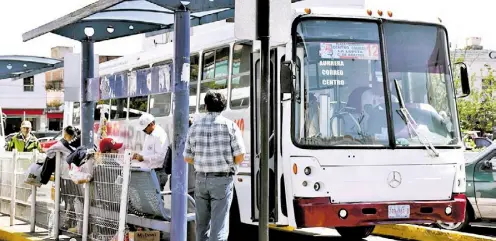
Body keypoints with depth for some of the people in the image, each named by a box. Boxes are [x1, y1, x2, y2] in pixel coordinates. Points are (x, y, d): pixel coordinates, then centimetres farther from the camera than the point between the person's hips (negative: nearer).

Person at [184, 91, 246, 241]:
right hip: (222, 180, -4)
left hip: (201, 179, 4)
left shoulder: (195, 126, 5)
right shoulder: (230, 126, -5)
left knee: (202, 223, 17)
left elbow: (187, 158, 6)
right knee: (219, 225, -5)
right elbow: (240, 156, -8)